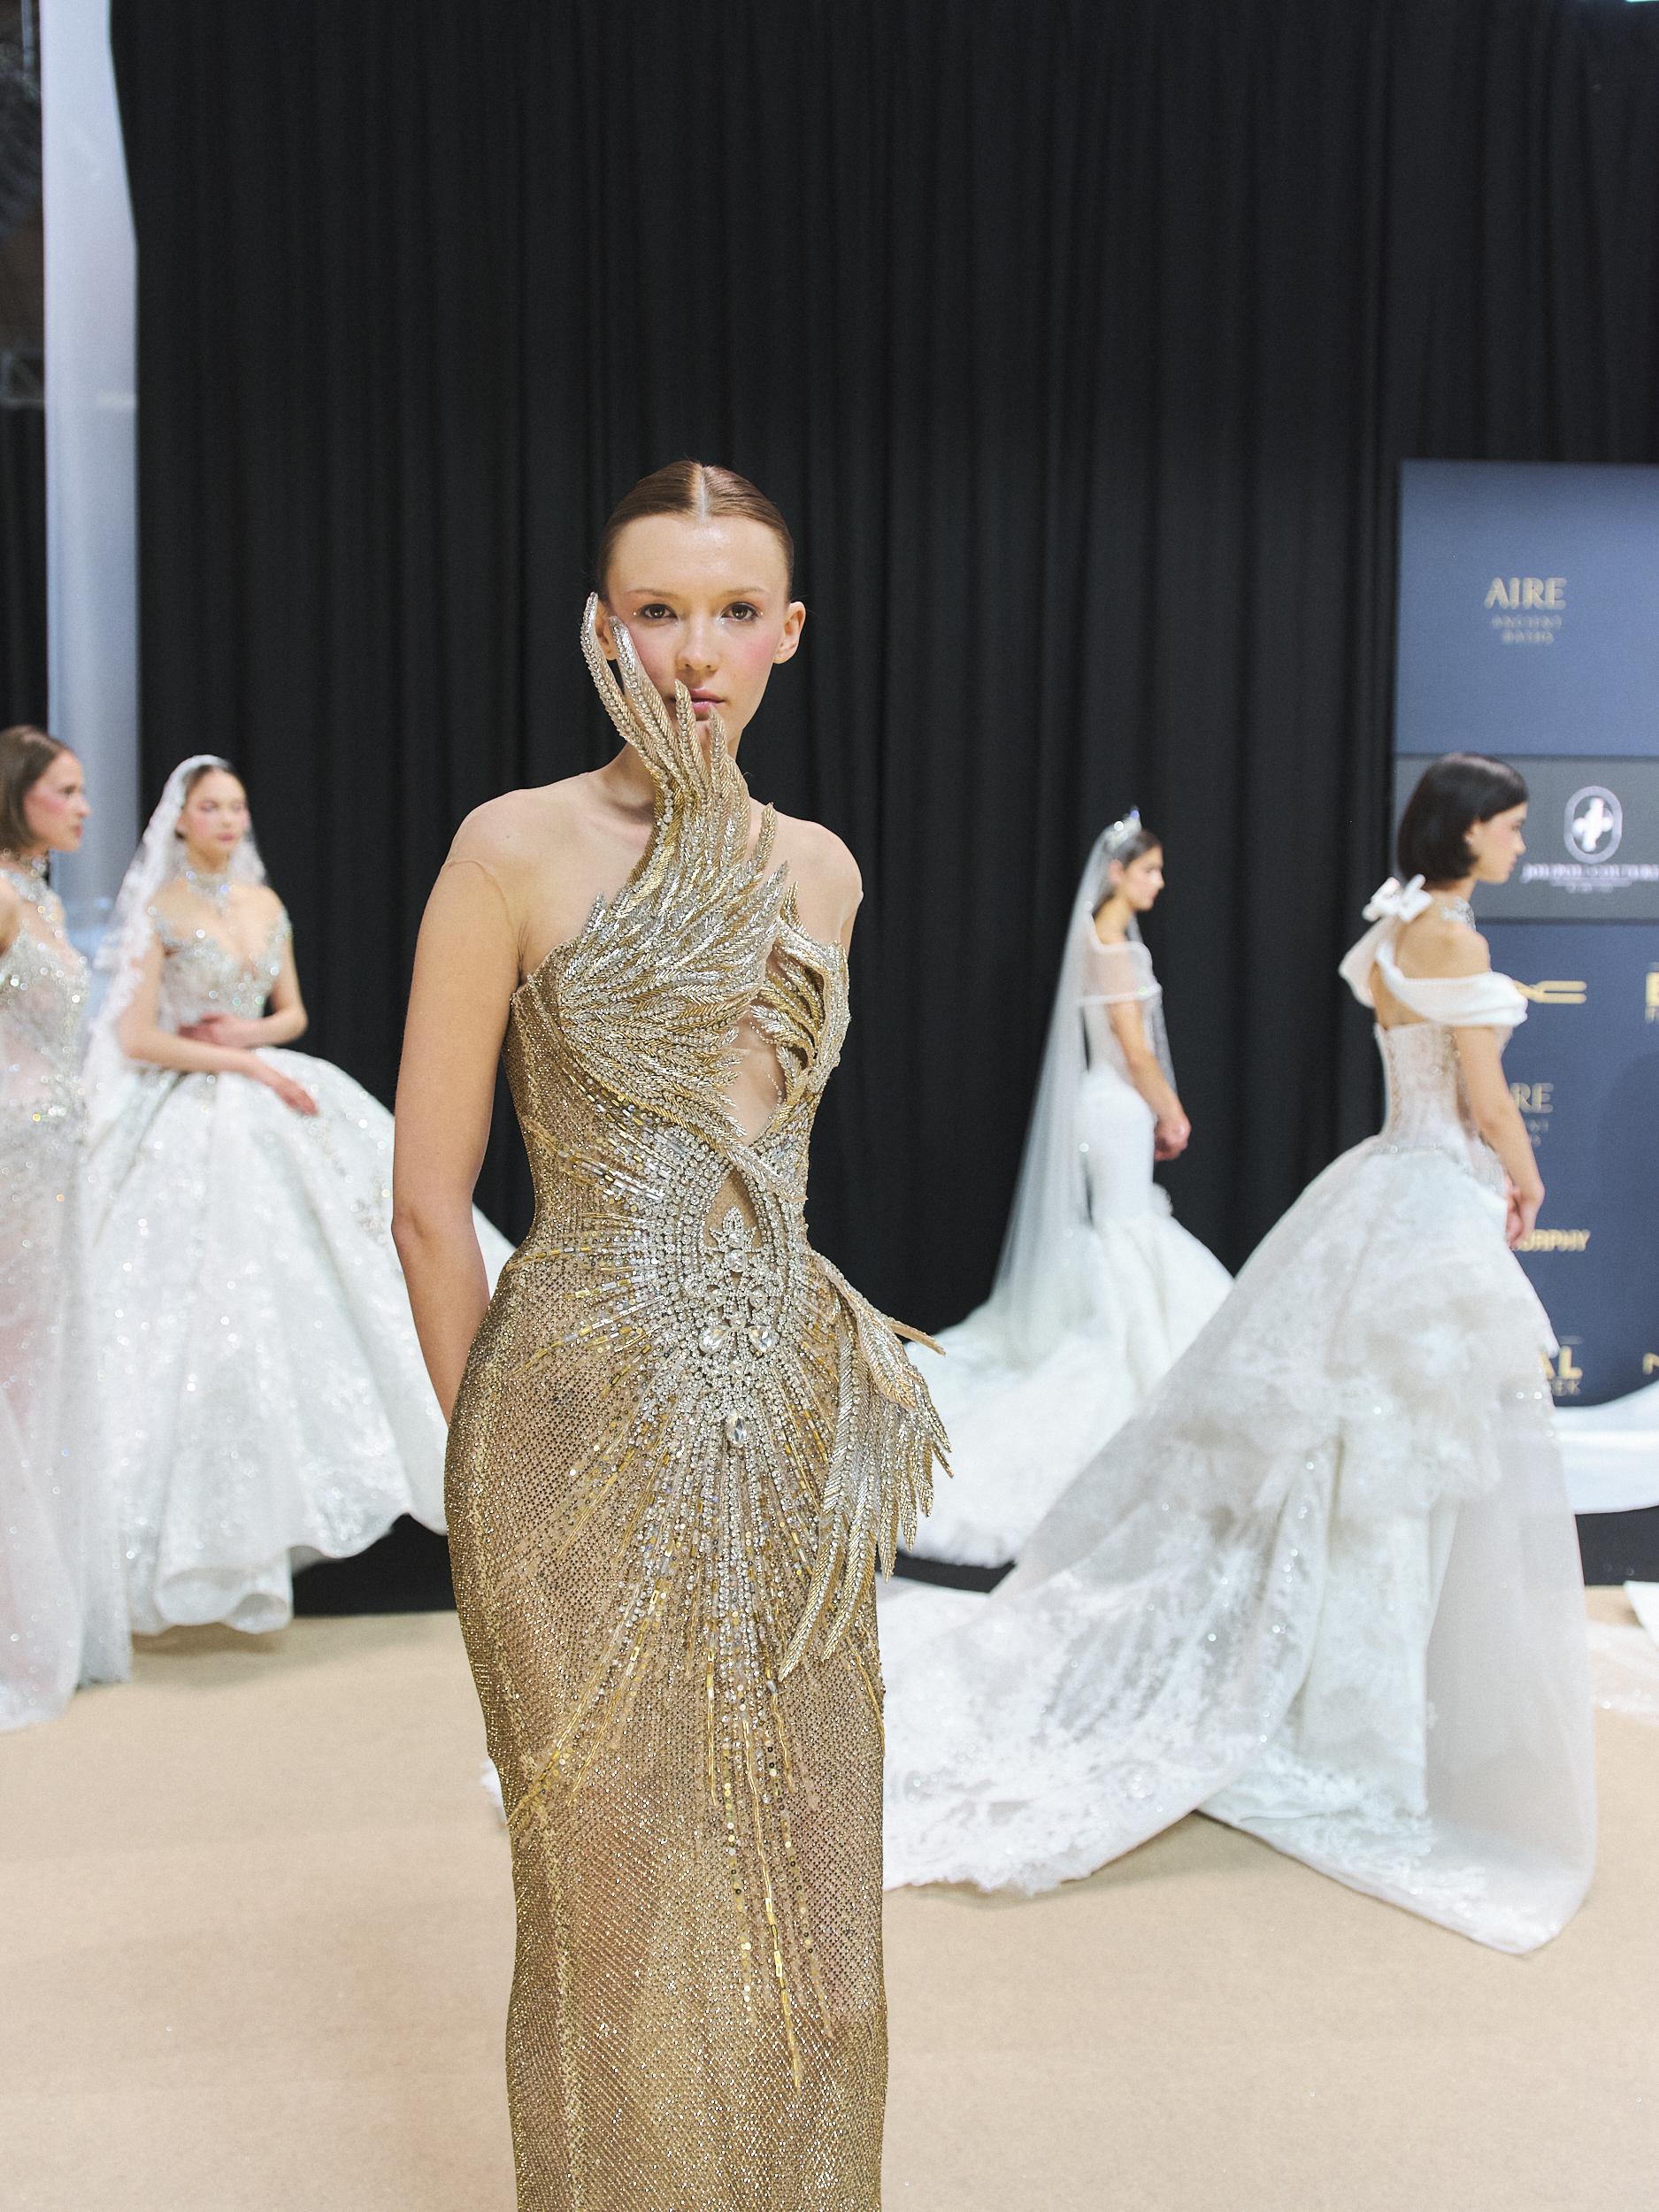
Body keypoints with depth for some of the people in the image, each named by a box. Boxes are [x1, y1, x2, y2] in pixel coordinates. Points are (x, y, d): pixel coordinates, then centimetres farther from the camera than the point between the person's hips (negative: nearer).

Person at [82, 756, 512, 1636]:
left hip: (278, 1113, 6)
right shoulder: (158, 911, -8)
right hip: (195, 1124, -6)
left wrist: (253, 1031, -6)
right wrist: (249, 1065, -16)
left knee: (324, 1278, 4)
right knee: (219, 1309, -8)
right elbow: (138, 1041, -13)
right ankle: (228, 1510, 4)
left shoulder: (265, 902, 10)